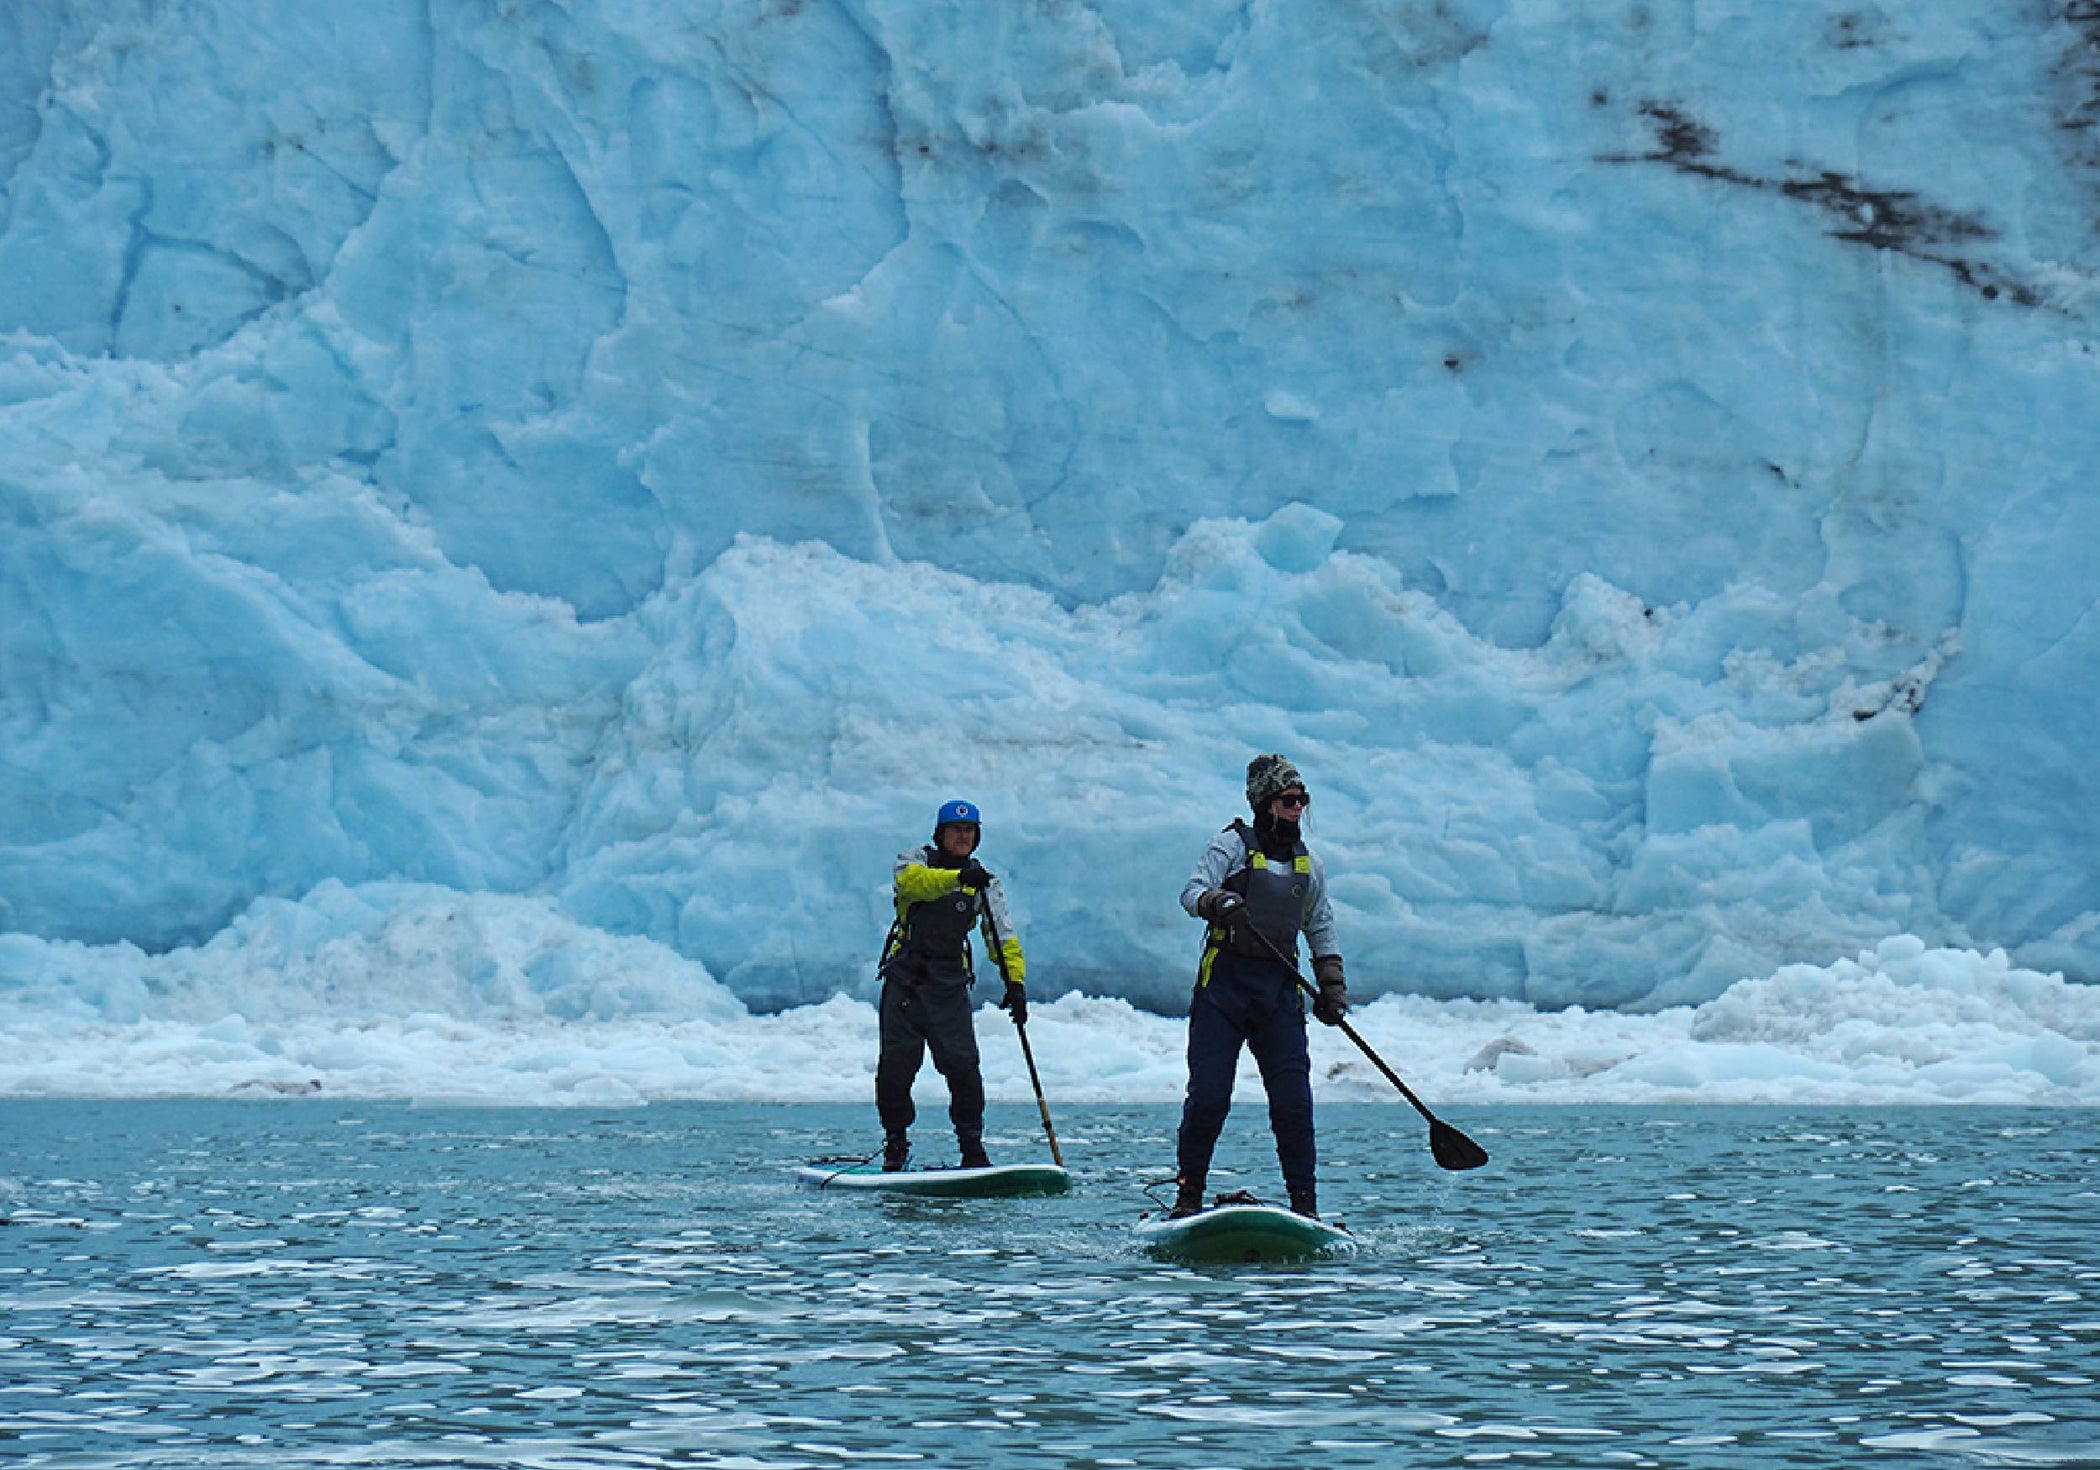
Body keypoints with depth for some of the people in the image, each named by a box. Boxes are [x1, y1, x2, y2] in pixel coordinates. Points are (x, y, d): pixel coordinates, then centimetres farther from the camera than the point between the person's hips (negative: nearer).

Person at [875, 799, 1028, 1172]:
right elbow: (911, 880, -22)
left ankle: (972, 1144, 1)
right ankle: (896, 1141, 13)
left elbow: (1004, 938, 3)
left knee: (962, 1064, -11)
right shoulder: (914, 860, 3)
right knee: (895, 1064, -3)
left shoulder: (985, 884, 10)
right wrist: (957, 877, -37)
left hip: (950, 984, 1)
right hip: (905, 977, -1)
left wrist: (1015, 982, -12)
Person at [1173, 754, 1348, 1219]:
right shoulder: (1232, 844, 2)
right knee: (1209, 1095, -7)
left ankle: (1304, 1202, 3)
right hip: (1224, 982, -4)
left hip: (1280, 988, 4)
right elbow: (1192, 892, -10)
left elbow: (1321, 932, 23)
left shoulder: (1310, 865, 17)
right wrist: (1215, 902, -32)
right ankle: (1188, 1194, 4)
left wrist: (1333, 988, 12)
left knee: (1293, 1100, -3)